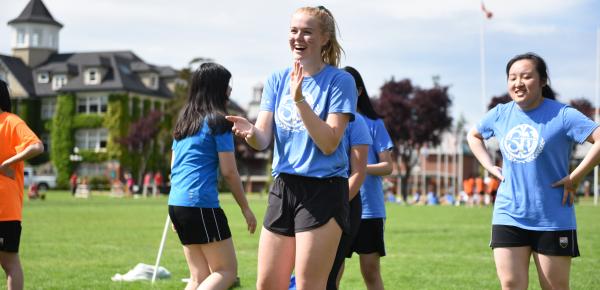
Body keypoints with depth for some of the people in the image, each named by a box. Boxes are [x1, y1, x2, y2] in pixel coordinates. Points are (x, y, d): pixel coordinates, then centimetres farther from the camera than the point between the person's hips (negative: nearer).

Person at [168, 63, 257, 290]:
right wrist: (246, 209, 1)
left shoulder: (183, 121, 16)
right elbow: (229, 171, -8)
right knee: (227, 271, -1)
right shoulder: (218, 121, -6)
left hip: (176, 203, 8)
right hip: (201, 204, -8)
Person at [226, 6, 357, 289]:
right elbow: (263, 139, 0)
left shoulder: (339, 80, -7)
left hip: (323, 192, -6)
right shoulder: (277, 80, 9)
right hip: (283, 188, 6)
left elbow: (329, 144, -15)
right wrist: (250, 131, -24)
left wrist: (299, 100, -24)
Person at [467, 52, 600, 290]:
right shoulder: (499, 114, 6)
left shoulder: (562, 115, -11)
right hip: (508, 217, 4)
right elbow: (473, 136, 25)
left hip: (553, 221, -3)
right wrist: (490, 167, 10)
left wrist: (575, 177, -19)